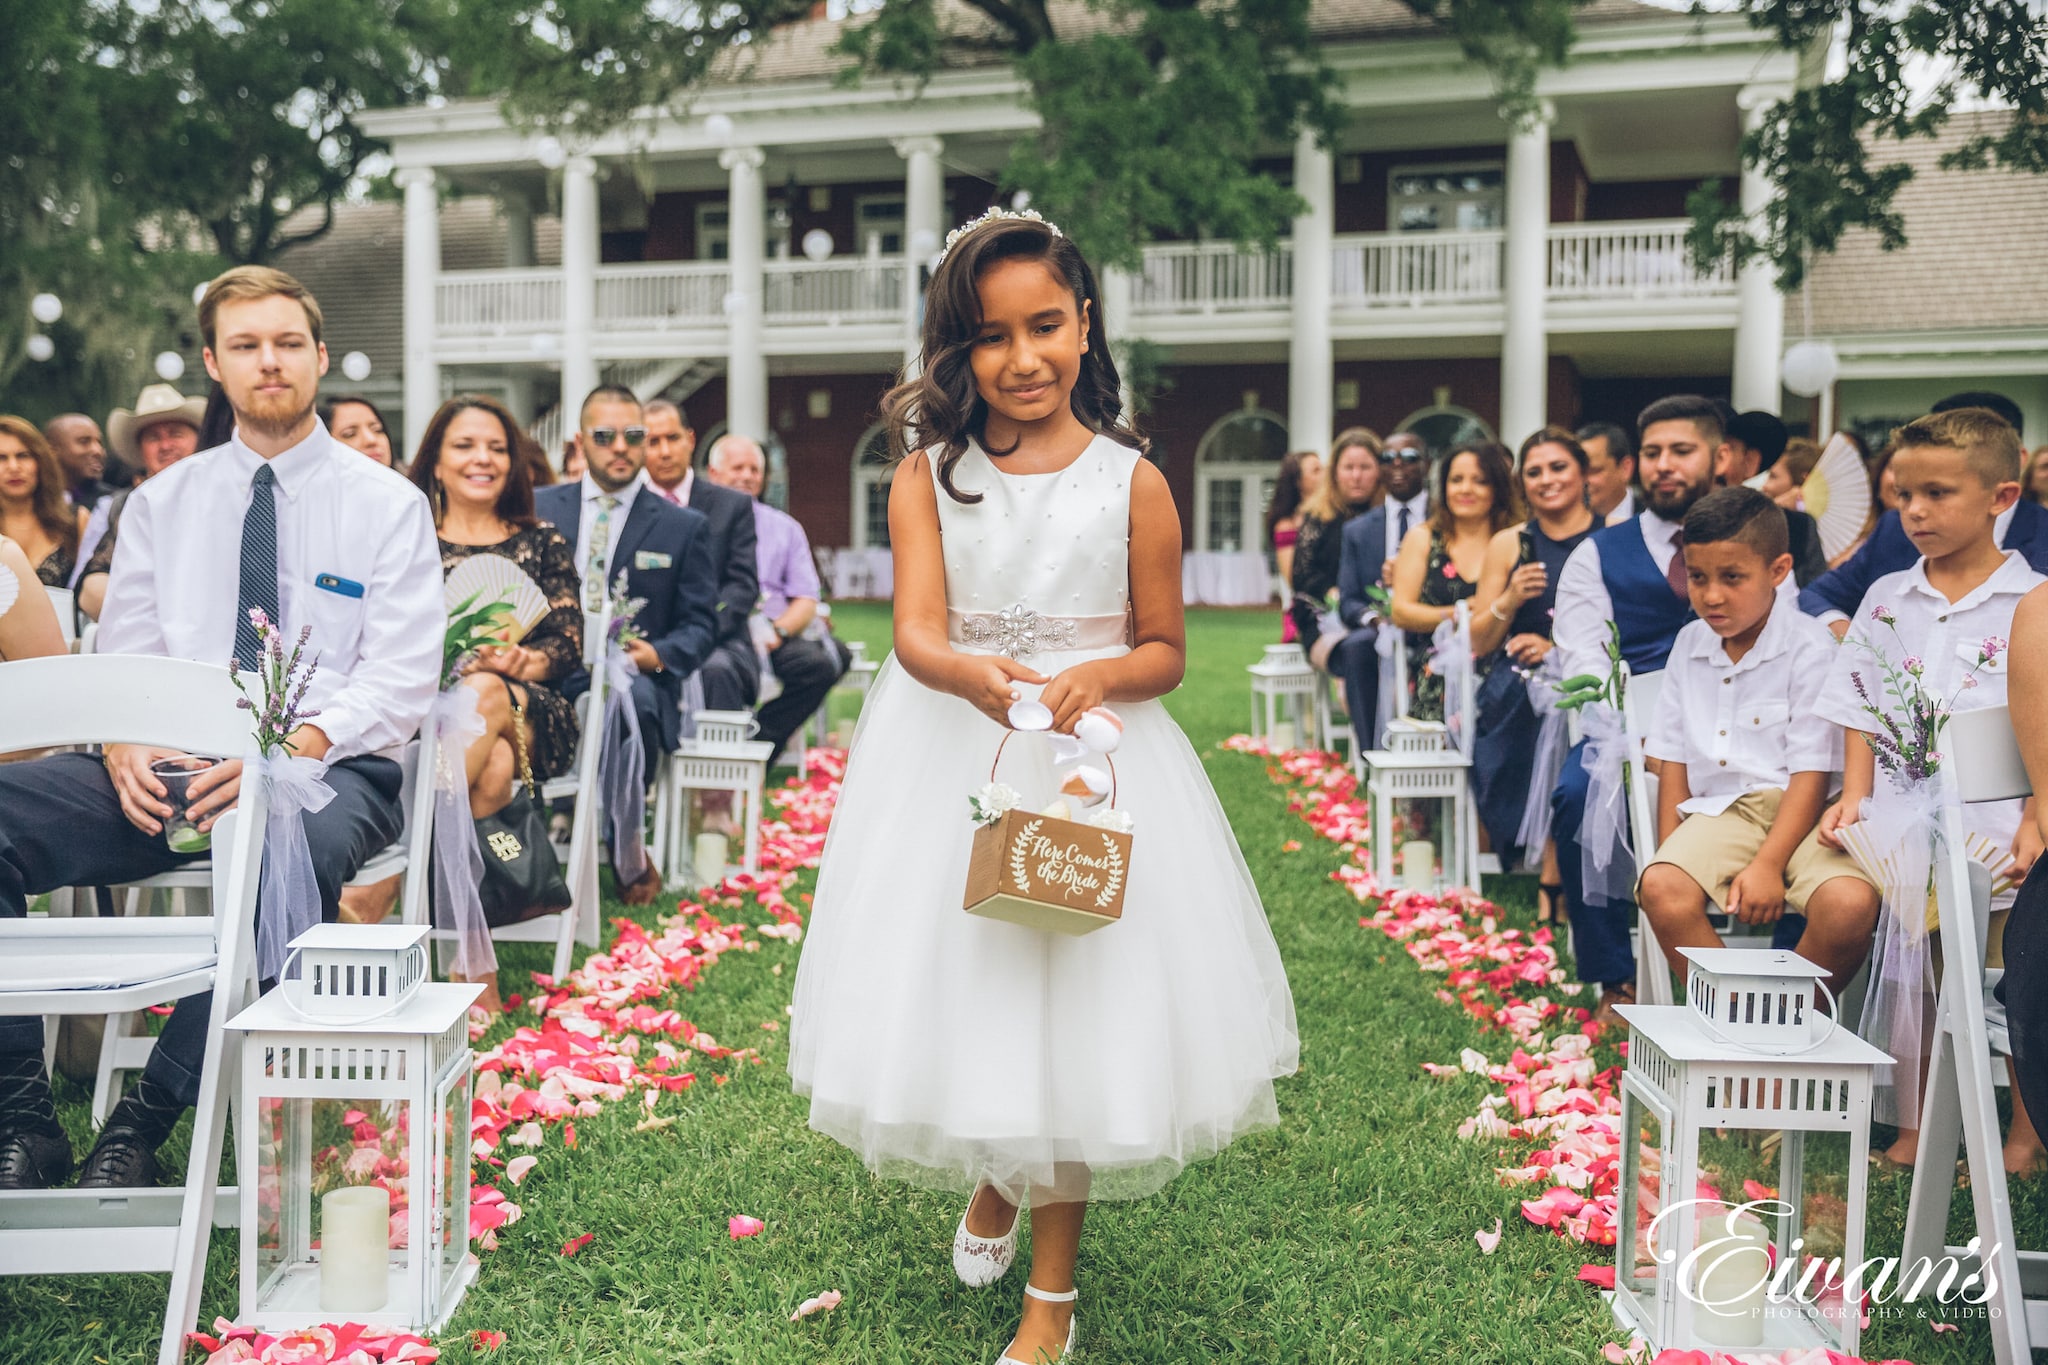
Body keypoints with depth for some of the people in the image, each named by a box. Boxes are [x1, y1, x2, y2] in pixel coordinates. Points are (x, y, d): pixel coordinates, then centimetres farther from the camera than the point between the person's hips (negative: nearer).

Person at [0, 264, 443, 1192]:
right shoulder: (160, 503, 17)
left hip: (329, 769, -3)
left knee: (288, 850, -40)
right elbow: (123, 659, 12)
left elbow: (401, 681, -3)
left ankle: (148, 1118, -27)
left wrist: (290, 748, -21)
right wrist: (123, 748, -12)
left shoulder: (389, 505, 6)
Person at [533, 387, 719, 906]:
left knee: (632, 696, -39)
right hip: (551, 673, 2)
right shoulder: (540, 508, 14)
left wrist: (655, 654, -15)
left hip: (634, 676, -1)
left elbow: (698, 626, 7)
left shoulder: (685, 526, 9)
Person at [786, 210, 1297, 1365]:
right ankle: (992, 1178, 46)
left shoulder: (1132, 481, -5)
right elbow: (916, 631, -15)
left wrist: (1095, 677, -22)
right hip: (948, 756, 2)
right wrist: (974, 676, -36)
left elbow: (1166, 651, -1)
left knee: (1079, 1001, 4)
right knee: (959, 979, 12)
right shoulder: (929, 474, -3)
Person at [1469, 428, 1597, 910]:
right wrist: (1510, 600, -5)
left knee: (1563, 713, -35)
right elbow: (1480, 644, 13)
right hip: (1521, 690, 2)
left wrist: (1561, 648, -10)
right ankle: (1556, 879, -20)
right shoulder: (1509, 544, 14)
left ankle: (1551, 881, -23)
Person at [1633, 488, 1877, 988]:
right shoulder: (1690, 644, 13)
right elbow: (1673, 758, 16)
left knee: (1850, 902, -32)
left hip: (1801, 813, -3)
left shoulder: (1810, 646, -4)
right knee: (1660, 887, -28)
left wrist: (1768, 864, -18)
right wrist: (1669, 851, 4)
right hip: (1719, 811, 3)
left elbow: (1812, 772, -8)